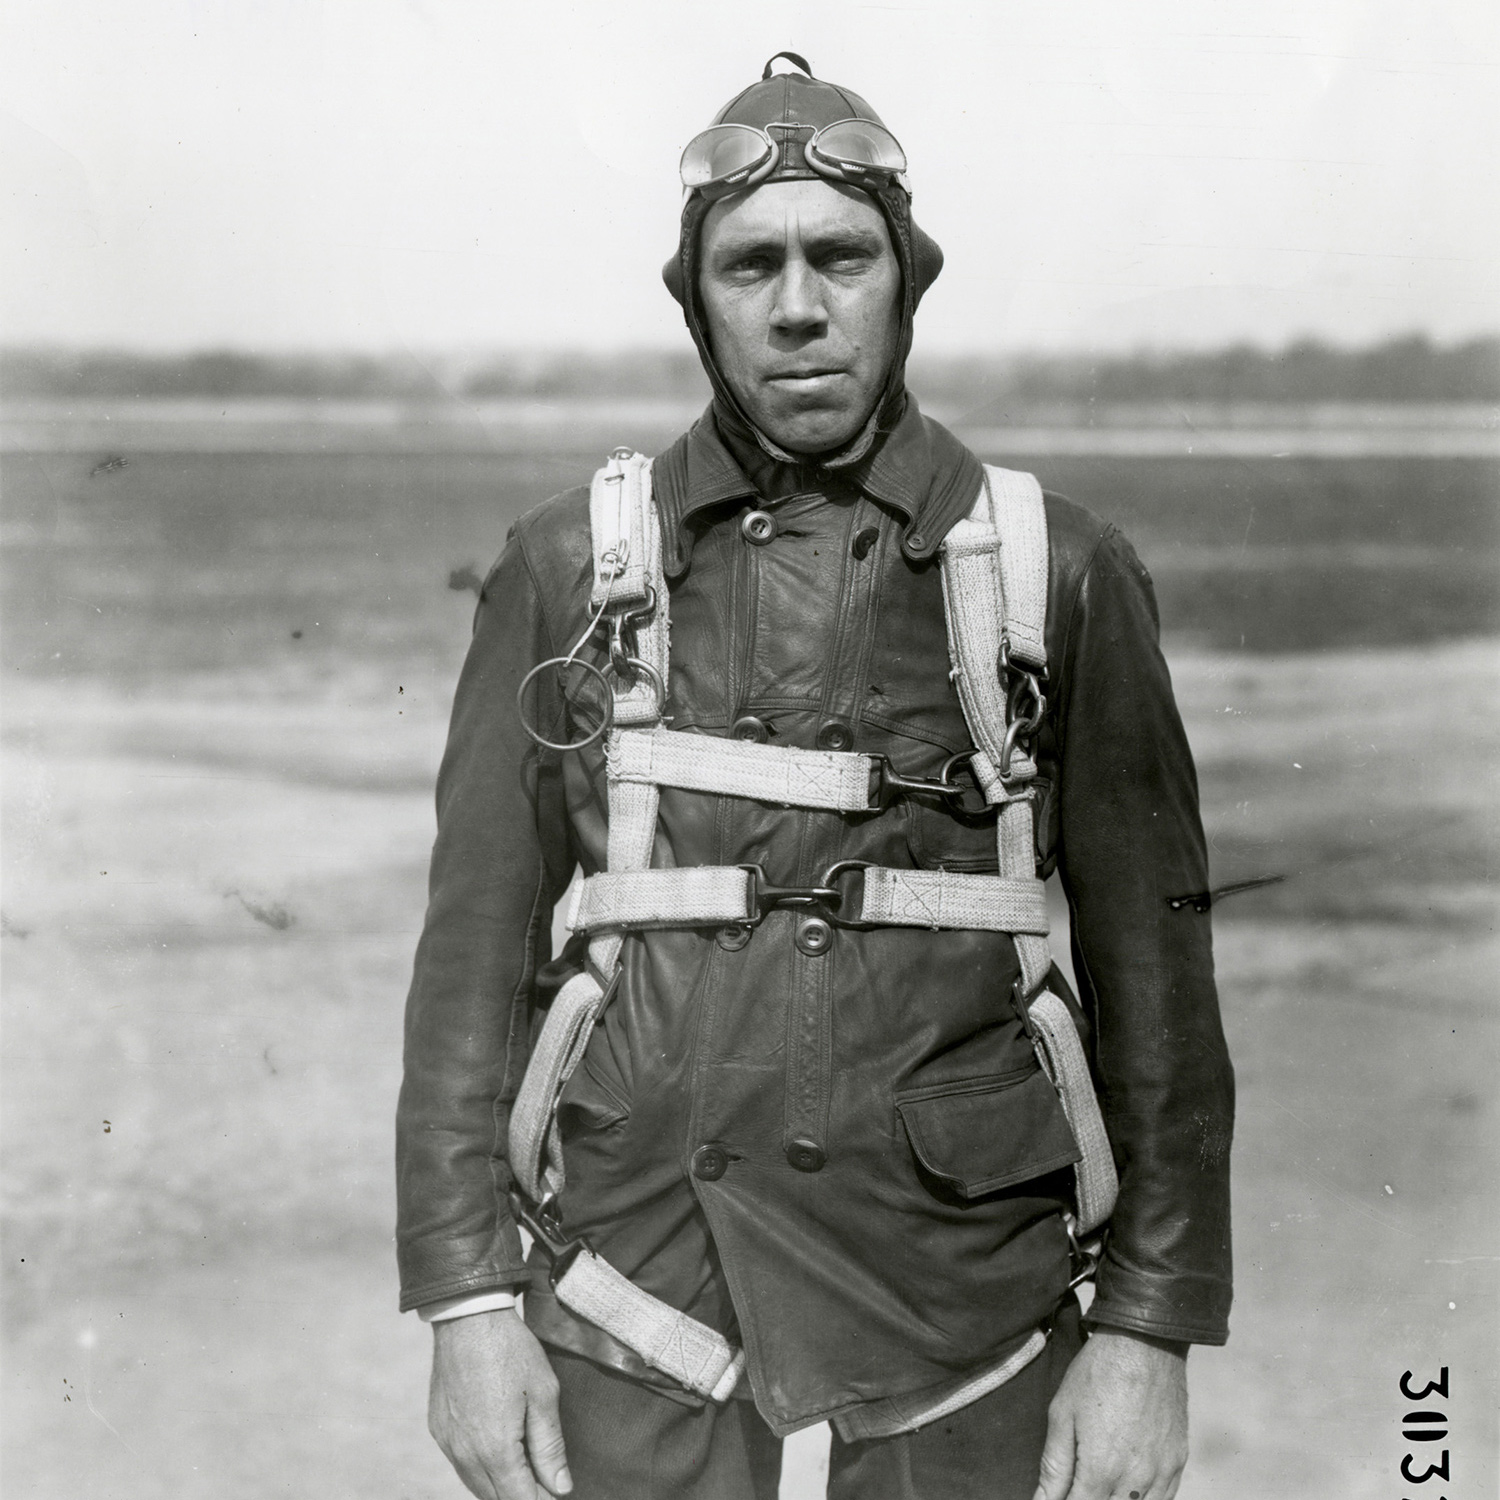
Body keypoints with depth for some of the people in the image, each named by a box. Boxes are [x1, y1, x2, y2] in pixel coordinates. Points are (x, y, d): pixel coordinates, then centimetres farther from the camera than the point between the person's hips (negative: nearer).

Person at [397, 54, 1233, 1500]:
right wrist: (467, 1299, -3)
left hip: (961, 1358, 0)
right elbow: (474, 954, 2)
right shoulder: (565, 570, 1)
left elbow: (1153, 980, 0)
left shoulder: (1065, 574, -1)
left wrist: (1150, 1330, -4)